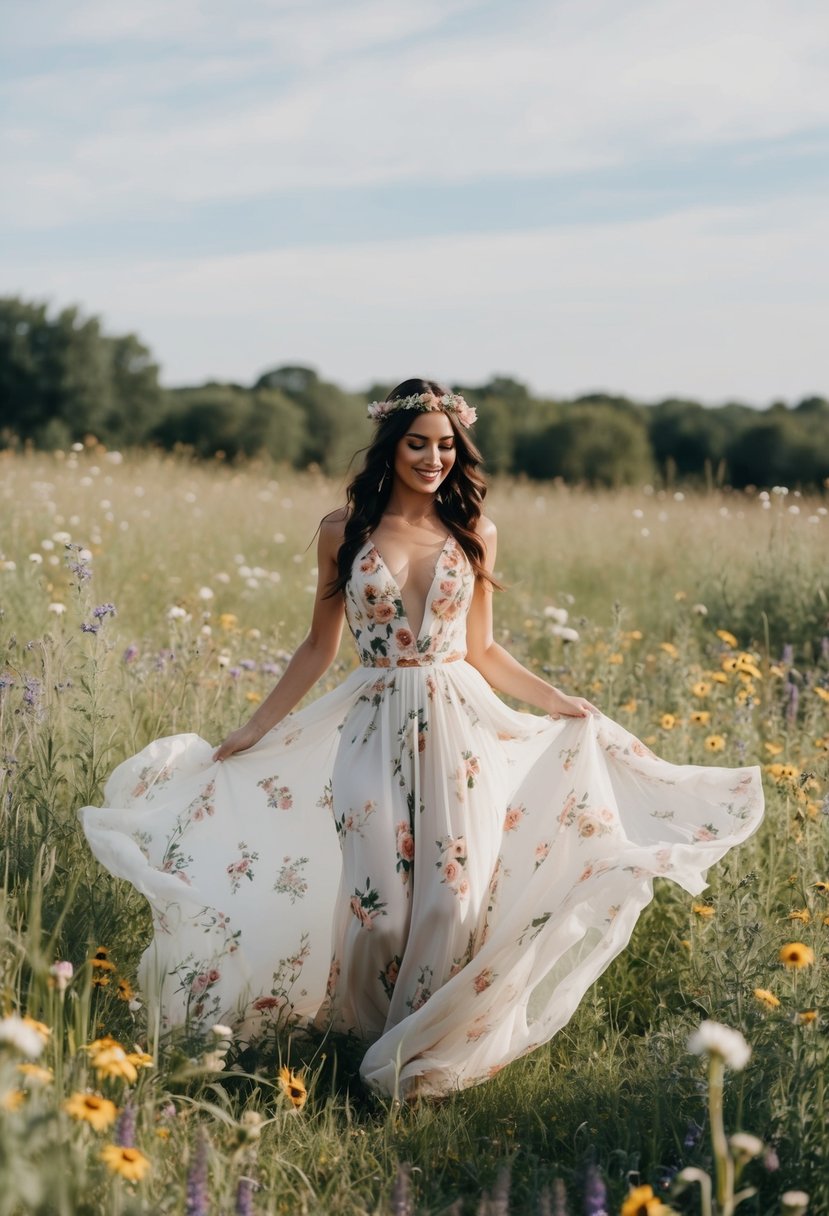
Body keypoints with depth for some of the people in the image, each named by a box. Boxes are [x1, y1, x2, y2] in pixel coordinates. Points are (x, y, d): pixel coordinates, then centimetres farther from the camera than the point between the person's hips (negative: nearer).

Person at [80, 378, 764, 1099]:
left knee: (453, 895, -4)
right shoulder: (345, 530, 2)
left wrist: (560, 702, 5)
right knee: (377, 901, -5)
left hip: (461, 727, 1)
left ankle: (434, 1051, 15)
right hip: (375, 733, -1)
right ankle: (374, 1036, 21)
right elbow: (320, 647, 10)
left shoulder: (474, 536, 5)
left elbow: (482, 651, 13)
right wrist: (254, 729, 9)